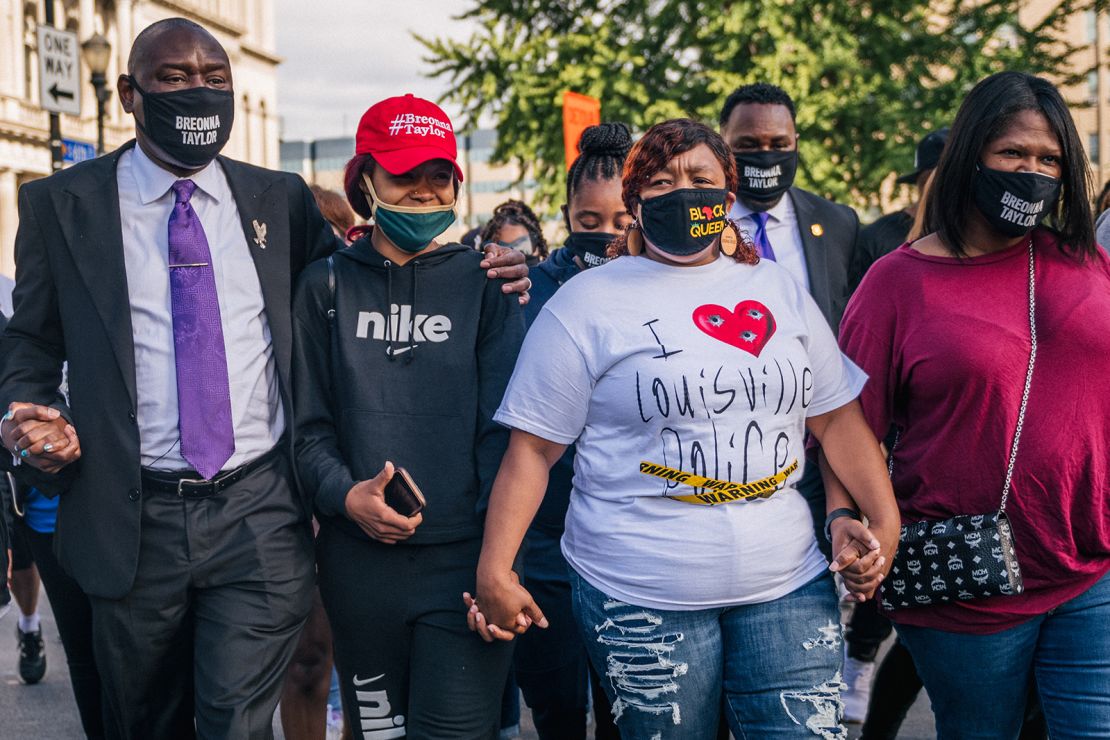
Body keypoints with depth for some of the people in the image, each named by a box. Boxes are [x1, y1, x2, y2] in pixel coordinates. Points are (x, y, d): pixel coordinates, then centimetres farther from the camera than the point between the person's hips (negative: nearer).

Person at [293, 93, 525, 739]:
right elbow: (309, 422, 7)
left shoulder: (483, 284, 2)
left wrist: (495, 562, -9)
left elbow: (503, 426, -1)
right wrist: (344, 494, -12)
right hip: (358, 560, 2)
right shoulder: (328, 286, 7)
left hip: (461, 559, -2)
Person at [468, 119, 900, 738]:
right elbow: (533, 447, -3)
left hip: (787, 586, 3)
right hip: (640, 599, -3)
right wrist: (495, 571, -9)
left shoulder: (778, 289, 11)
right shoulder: (589, 302, -1)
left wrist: (887, 525, 3)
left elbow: (838, 415, 13)